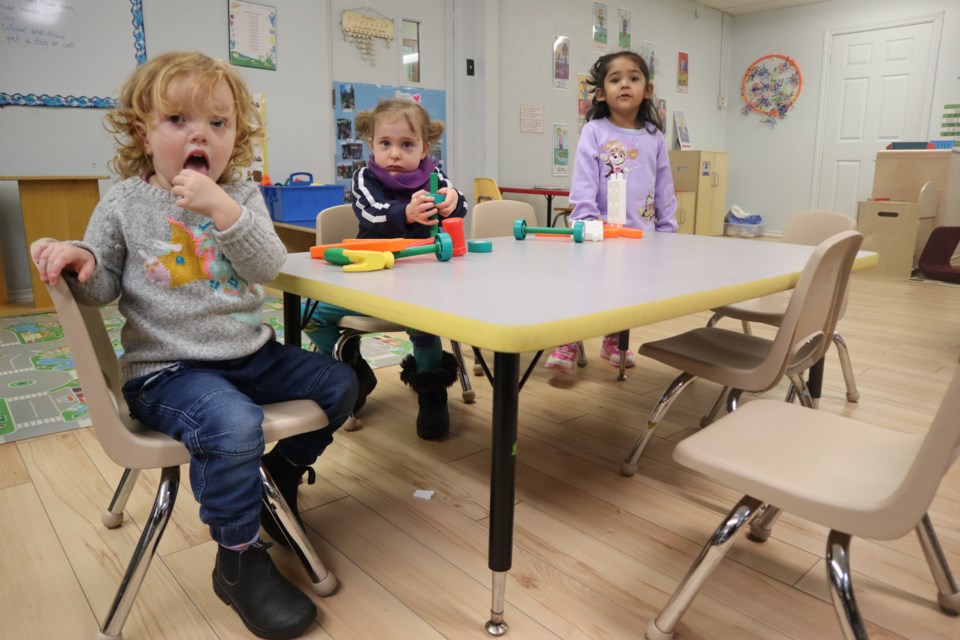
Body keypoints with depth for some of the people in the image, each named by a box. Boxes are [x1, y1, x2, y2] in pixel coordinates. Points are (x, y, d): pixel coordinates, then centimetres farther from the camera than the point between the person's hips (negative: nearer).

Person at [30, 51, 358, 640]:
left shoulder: (241, 197, 5)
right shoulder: (124, 204, 0)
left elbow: (268, 267, -10)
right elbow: (103, 287, 6)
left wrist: (223, 210, -23)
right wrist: (79, 261, -17)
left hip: (252, 355, 5)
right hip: (168, 370, -4)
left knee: (339, 383, 3)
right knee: (232, 423, -32)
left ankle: (281, 472, 28)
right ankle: (240, 561, -9)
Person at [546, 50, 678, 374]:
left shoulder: (654, 137, 8)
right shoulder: (594, 132, -2)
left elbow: (664, 188, 11)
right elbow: (583, 181, -11)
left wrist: (666, 230, 8)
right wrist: (588, 221, -22)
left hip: (641, 231, 4)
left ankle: (614, 341, 33)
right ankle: (566, 345, 6)